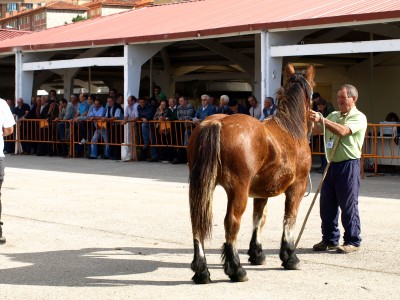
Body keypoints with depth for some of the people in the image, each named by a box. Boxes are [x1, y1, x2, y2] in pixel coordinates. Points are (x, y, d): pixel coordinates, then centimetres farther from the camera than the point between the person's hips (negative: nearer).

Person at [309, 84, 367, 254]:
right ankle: (330, 239, 18)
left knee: (348, 205, -3)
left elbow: (342, 131, -23)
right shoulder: (333, 116, 16)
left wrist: (321, 120, -28)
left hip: (348, 165, -7)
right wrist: (309, 120, -3)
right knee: (327, 204, 8)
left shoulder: (359, 117, -6)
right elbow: (314, 130, 17)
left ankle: (353, 241, 6)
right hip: (331, 164, 7)